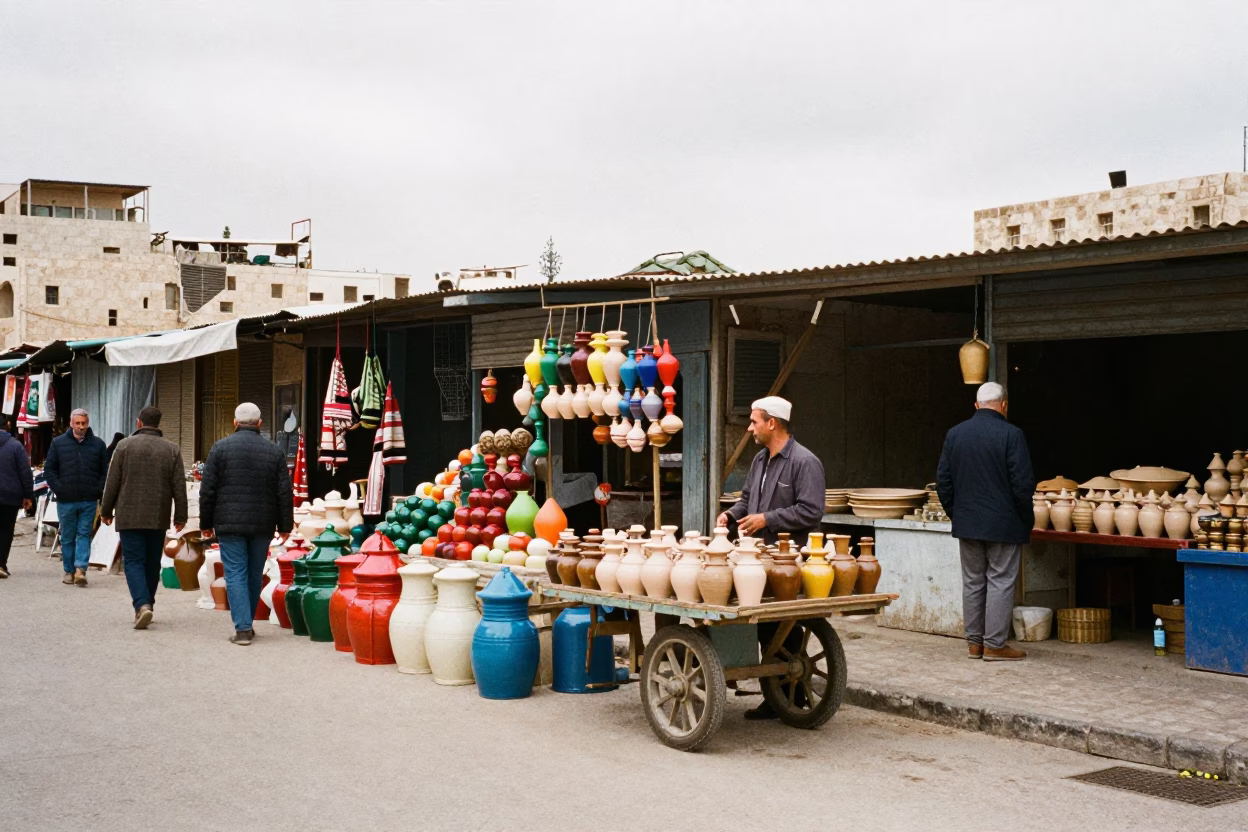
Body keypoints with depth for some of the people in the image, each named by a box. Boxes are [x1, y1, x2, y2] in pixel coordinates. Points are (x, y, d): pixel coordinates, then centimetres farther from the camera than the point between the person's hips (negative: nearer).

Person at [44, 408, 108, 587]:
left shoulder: (98, 444, 4)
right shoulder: (58, 443, 4)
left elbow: (106, 471, 6)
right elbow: (49, 470, 5)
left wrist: (99, 490, -5)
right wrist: (58, 489, -5)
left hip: (89, 500, -1)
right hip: (66, 500, 1)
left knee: (84, 534, -4)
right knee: (67, 537, 8)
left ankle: (80, 568, -10)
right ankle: (69, 571, 15)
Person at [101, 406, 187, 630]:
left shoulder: (125, 445, -3)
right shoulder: (171, 449, 3)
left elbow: (112, 483, -1)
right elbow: (179, 487, 2)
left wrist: (106, 511, 10)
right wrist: (180, 516, 8)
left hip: (130, 516, -2)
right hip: (158, 518, 2)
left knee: (134, 561, -1)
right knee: (152, 563, 13)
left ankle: (142, 605, -19)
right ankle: (147, 605, 20)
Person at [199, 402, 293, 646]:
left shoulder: (220, 448, -2)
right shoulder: (274, 451, 3)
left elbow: (207, 490, -1)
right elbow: (284, 493, 3)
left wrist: (206, 523, 7)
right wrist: (285, 525, 10)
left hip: (230, 523, -2)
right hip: (262, 525, 2)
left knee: (235, 574, -1)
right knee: (255, 575, 13)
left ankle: (242, 628, -8)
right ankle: (247, 623, 23)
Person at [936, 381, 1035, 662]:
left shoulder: (955, 433, 4)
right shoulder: (1011, 435, -11)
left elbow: (943, 480, 7)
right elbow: (1022, 483, -13)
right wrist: (1026, 520, -1)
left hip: (967, 523, 5)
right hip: (1004, 524, -5)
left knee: (972, 582, 11)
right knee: (1000, 582, 1)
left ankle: (974, 642, 16)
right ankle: (995, 644, 3)